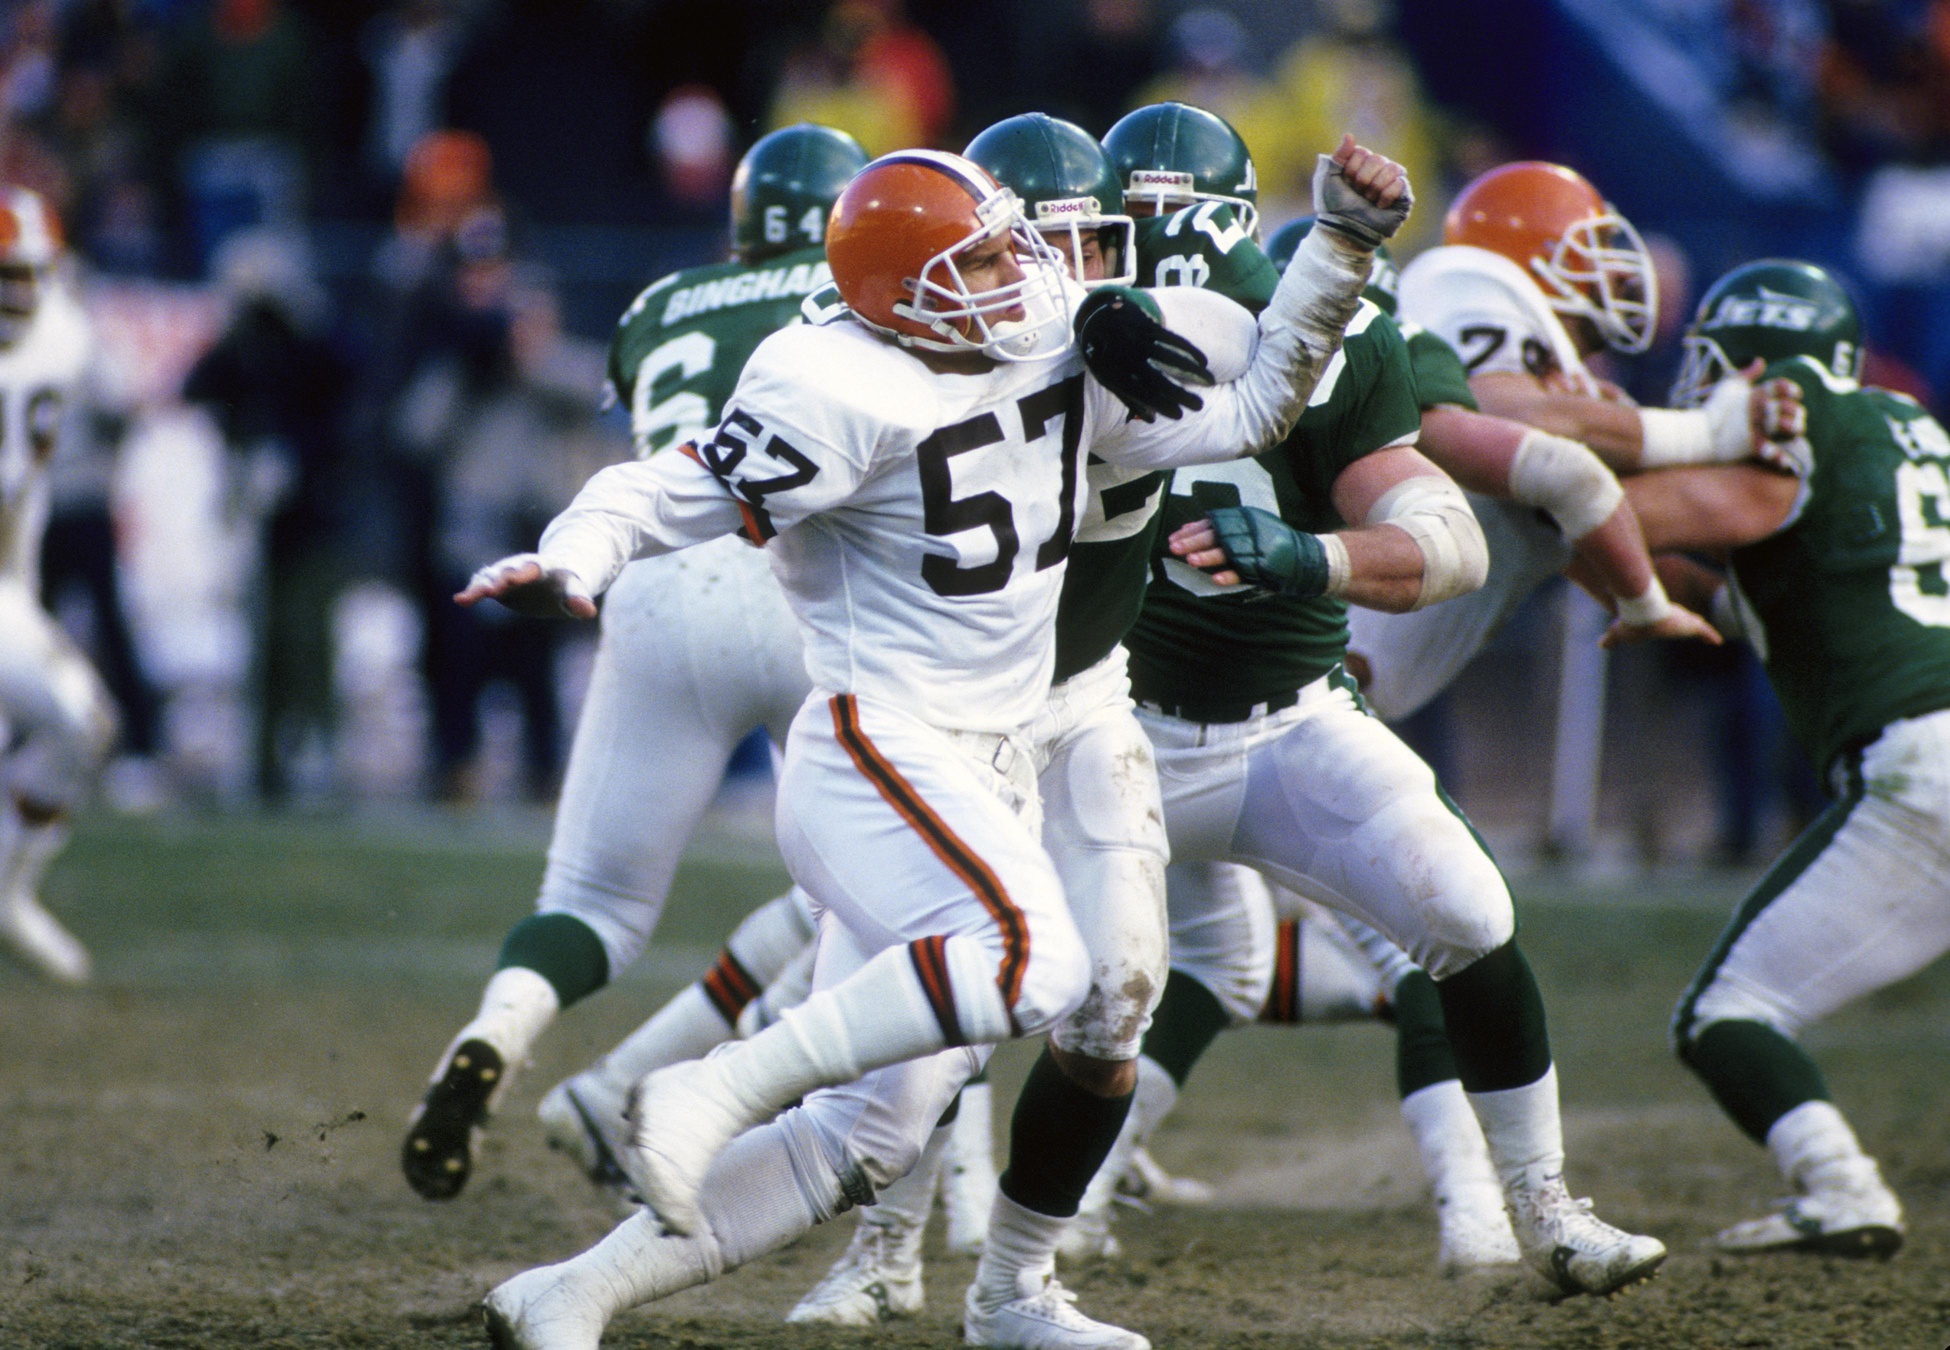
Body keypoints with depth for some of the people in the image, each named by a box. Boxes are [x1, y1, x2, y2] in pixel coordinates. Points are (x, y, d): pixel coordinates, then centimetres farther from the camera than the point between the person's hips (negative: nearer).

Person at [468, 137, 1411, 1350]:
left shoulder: (1061, 356, 8)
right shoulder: (846, 396, -16)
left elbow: (1250, 408, 16)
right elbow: (671, 496, -13)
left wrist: (1345, 245, 8)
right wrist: (573, 560, -33)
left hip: (991, 780, 9)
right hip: (879, 754, -9)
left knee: (866, 1135, 6)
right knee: (1033, 960, -35)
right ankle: (719, 1092, -27)